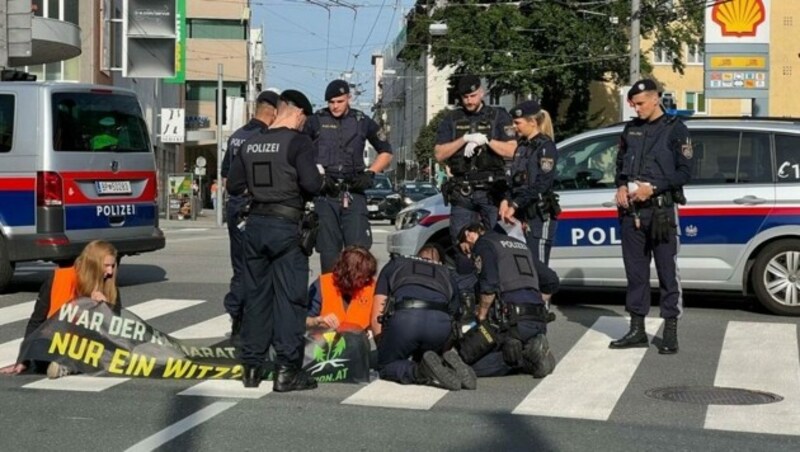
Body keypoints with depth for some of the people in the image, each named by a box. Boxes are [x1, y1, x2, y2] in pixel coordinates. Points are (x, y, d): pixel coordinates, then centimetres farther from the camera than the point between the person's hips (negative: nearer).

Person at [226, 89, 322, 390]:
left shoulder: (251, 143, 9)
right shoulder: (298, 142, -8)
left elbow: (234, 186, 11)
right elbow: (311, 183, -19)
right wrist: (320, 182, 3)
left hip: (255, 223, 6)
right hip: (286, 224, -6)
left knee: (255, 294, 13)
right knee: (290, 297, -1)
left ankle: (251, 366, 17)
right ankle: (287, 370, -2)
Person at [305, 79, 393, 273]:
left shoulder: (362, 121, 11)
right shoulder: (316, 121, 6)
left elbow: (386, 152, 20)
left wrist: (370, 173, 4)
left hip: (354, 193, 1)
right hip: (325, 193, -1)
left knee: (359, 248, -8)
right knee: (329, 251, 1)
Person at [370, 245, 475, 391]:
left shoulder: (394, 265, 34)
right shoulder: (447, 274, 37)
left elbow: (376, 317, 26)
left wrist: (383, 348, 35)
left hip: (404, 317, -2)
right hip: (441, 321, 2)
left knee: (386, 366, 19)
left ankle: (422, 372, -10)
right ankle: (448, 364, -3)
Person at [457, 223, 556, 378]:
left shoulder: (483, 245, 5)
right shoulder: (520, 244, 29)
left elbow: (489, 287, -11)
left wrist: (481, 316, 2)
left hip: (513, 319, -7)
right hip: (539, 322, 7)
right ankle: (530, 351, -4)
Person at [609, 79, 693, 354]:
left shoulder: (675, 129, -1)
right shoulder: (631, 130, 15)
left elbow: (684, 172, -5)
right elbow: (620, 164, 22)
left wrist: (653, 187, -15)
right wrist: (621, 187, 2)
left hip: (661, 210, -5)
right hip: (631, 210, 5)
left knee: (668, 272, -2)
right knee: (635, 272, 8)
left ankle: (671, 332, 2)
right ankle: (637, 330, 15)